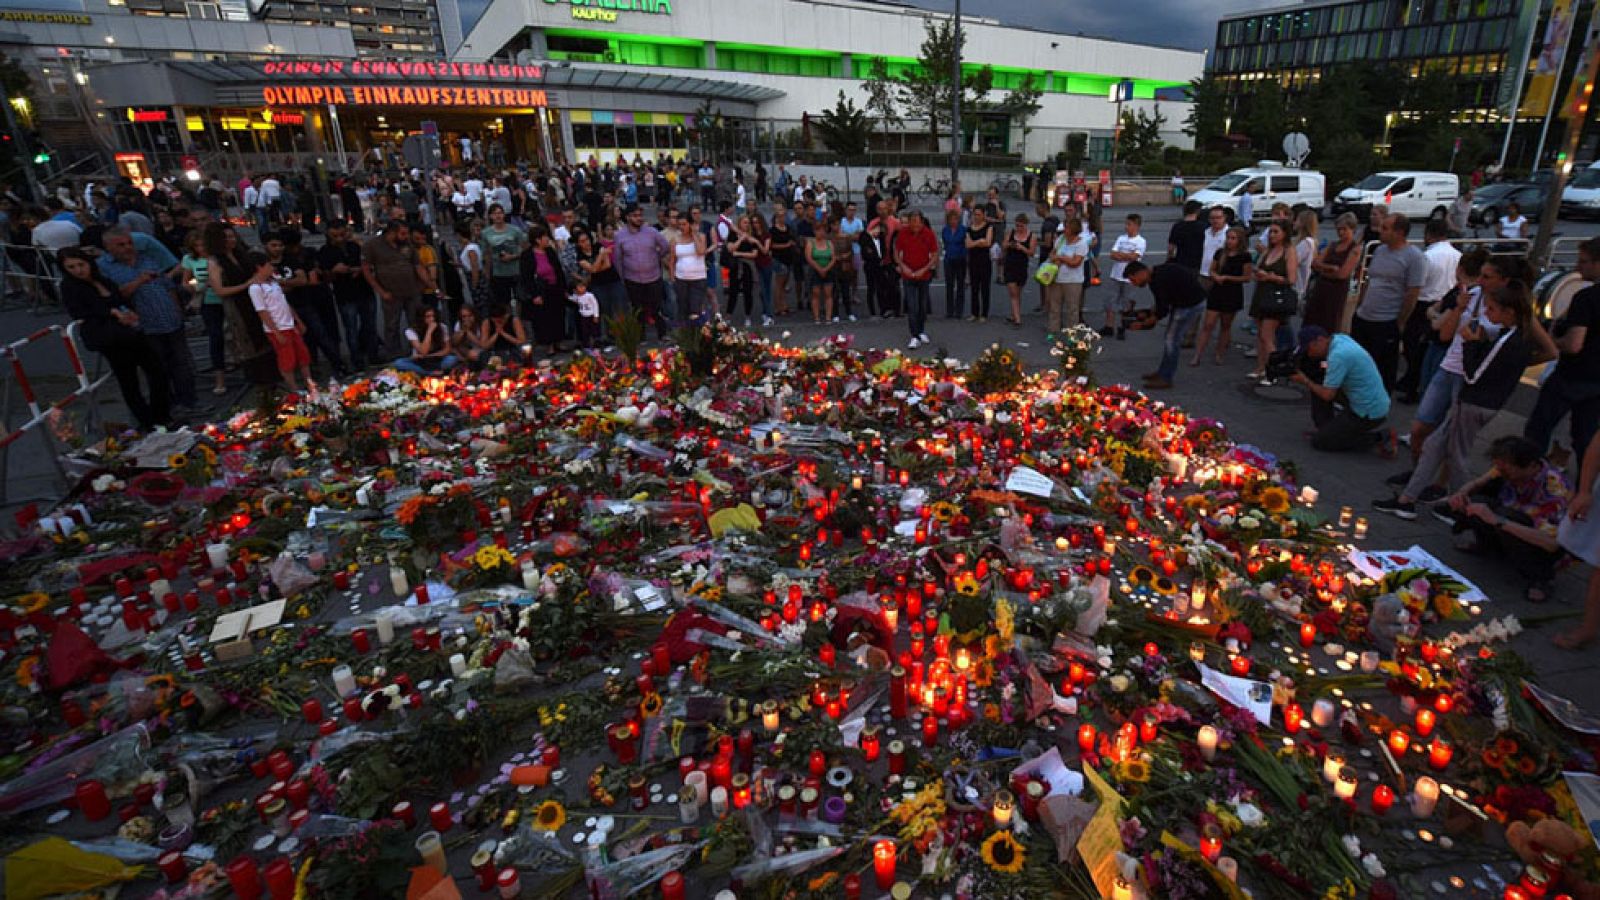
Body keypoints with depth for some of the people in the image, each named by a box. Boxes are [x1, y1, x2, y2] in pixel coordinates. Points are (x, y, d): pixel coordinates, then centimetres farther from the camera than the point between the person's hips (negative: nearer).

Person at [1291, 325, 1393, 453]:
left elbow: (1327, 395, -21)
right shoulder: (1340, 338, 1)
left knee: (1319, 441, -2)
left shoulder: (1338, 355, -25)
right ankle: (1326, 429, 19)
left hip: (1369, 414, -9)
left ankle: (1376, 438, -2)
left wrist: (1305, 381, -6)